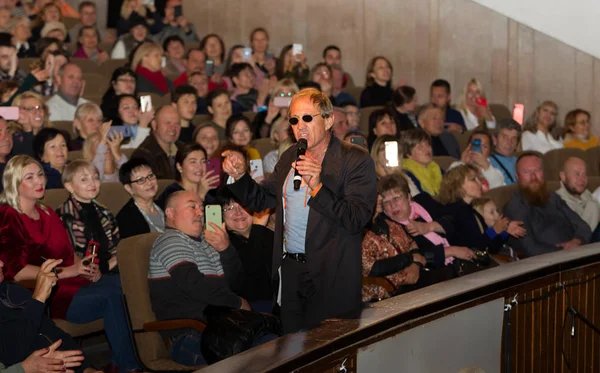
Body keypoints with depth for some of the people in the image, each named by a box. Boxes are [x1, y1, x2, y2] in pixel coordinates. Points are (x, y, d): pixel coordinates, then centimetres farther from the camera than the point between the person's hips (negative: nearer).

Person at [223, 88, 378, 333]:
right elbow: (261, 200, 19)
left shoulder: (356, 161, -8)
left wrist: (317, 188, -28)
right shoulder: (290, 158, 13)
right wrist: (239, 176, 0)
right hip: (290, 270, 6)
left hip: (331, 276, -6)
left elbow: (356, 219, -17)